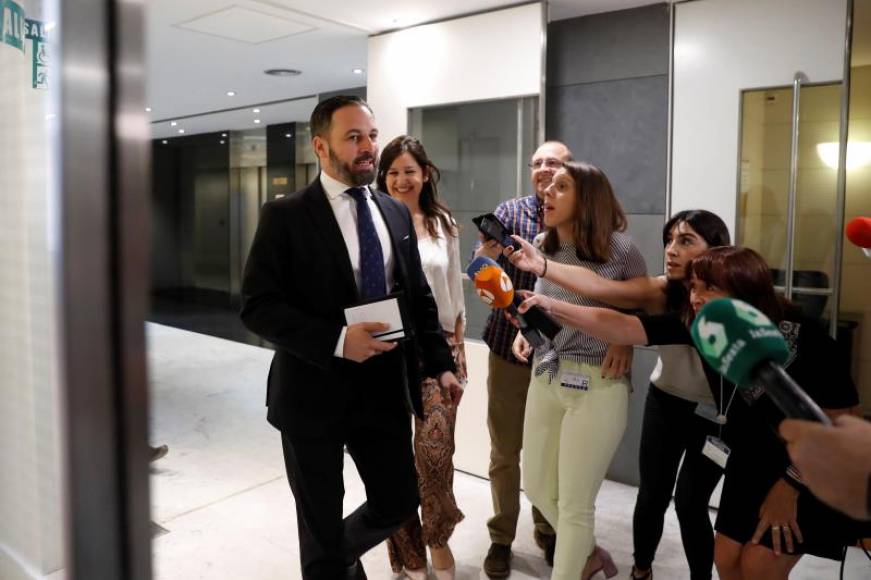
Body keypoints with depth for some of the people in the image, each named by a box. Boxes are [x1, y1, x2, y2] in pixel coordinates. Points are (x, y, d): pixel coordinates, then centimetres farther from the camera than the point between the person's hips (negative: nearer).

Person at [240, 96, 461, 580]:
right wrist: (337, 340, -25)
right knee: (322, 526, 13)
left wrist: (440, 364, 2)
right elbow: (258, 307, -15)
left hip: (385, 389, 5)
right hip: (314, 393, -4)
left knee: (399, 503, 15)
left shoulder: (397, 213, 7)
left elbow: (419, 297, 11)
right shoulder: (286, 216, -9)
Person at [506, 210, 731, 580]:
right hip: (665, 402, 2)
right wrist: (541, 266, -45)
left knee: (690, 503, 0)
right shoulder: (662, 292, -20)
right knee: (652, 496, 10)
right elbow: (602, 287, -34)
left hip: (715, 414, -2)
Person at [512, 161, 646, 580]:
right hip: (545, 378, 7)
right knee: (537, 489, 18)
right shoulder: (542, 247, 4)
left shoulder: (619, 250, -12)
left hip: (597, 386, -6)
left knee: (574, 504, 5)